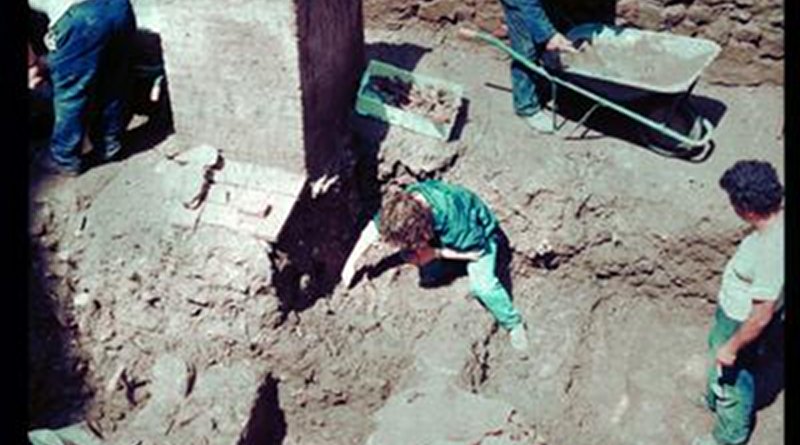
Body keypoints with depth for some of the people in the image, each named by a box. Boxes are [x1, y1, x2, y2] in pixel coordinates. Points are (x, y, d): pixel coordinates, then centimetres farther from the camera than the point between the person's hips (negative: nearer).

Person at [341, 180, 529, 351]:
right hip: (441, 232, 6)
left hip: (478, 236, -6)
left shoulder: (452, 218, -44)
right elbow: (373, 229, -12)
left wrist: (436, 253, -25)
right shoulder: (402, 204, -29)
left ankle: (513, 324, -3)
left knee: (483, 285, -26)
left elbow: (476, 251, -27)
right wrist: (351, 263, -7)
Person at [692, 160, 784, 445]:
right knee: (717, 367, 33)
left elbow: (761, 316, -30)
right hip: (731, 313, 8)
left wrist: (731, 348, -17)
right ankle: (715, 400, 63)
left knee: (733, 381, 18)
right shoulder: (776, 220, -15)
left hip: (742, 327, -8)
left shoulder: (771, 252, -42)